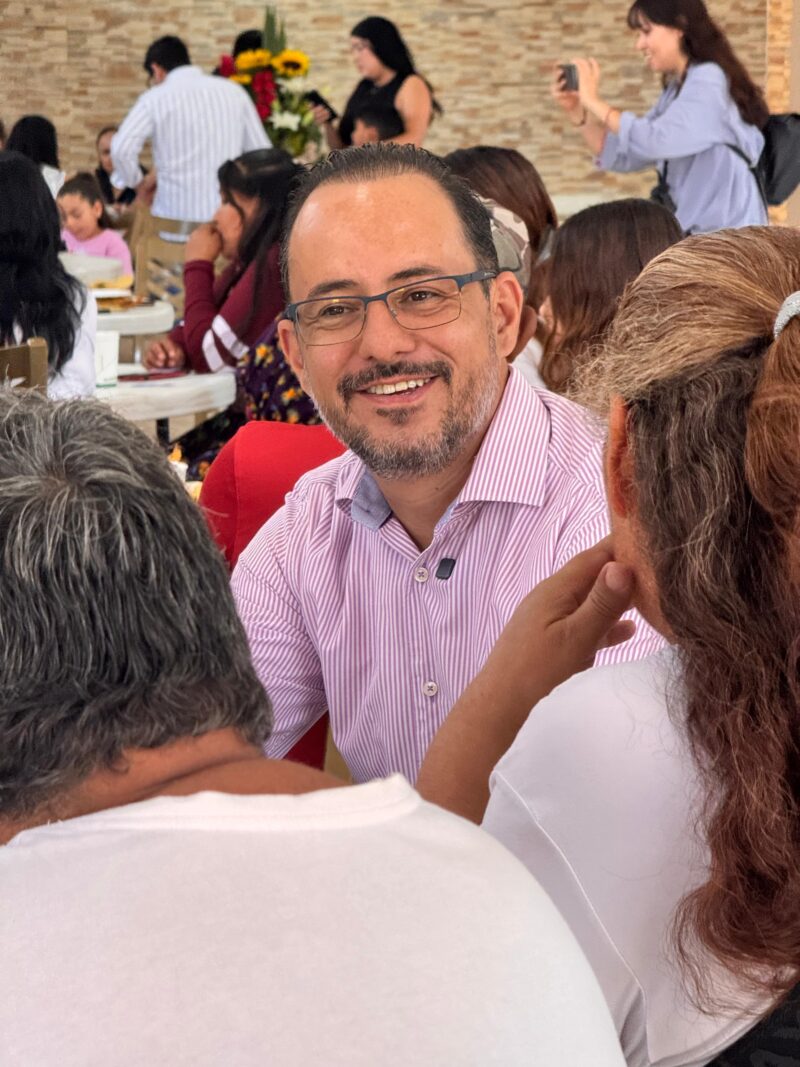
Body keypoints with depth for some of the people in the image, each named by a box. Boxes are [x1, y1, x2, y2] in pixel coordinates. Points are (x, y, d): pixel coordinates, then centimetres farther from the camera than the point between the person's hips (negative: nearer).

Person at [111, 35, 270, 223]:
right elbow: (261, 151, 10)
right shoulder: (233, 91, 8)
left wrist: (138, 182, 5)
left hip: (176, 213, -3)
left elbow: (121, 149, -13)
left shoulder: (154, 99, -1)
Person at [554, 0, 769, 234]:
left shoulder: (709, 81, -13)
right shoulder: (676, 91, 14)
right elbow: (622, 155, 15)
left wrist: (593, 101, -16)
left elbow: (655, 141, -26)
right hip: (694, 234, 8)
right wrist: (577, 110, 3)